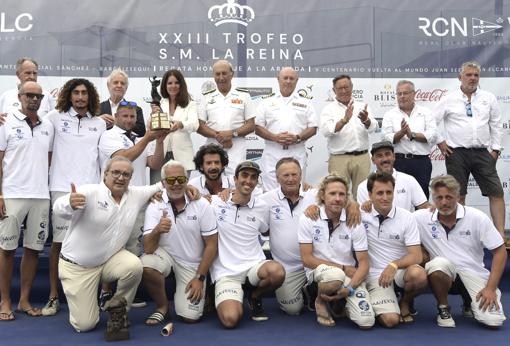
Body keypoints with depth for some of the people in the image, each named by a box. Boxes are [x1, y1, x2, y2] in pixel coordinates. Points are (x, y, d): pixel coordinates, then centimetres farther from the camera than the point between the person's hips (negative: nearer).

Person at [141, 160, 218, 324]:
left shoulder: (202, 205, -10)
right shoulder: (154, 206, -10)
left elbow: (211, 245, -5)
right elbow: (148, 249, -17)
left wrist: (199, 278, -8)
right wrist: (157, 231, -38)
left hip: (192, 264, 0)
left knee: (191, 317, -11)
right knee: (146, 265, -32)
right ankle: (162, 307, -3)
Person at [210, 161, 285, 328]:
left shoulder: (261, 207, 7)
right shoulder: (215, 202, -2)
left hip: (254, 264, 3)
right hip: (226, 271, -2)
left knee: (277, 271, -33)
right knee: (230, 319, -26)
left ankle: (254, 296, 4)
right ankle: (230, 301, 15)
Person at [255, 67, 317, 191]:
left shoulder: (305, 102, 12)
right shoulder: (267, 101, 11)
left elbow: (313, 128, 8)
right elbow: (258, 128, 5)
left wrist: (297, 137, -11)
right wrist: (275, 137, -11)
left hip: (297, 154, 1)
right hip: (272, 154, 0)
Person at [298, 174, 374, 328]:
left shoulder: (354, 223, -4)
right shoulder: (307, 219, -8)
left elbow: (363, 263, -3)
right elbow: (307, 259, -8)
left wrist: (350, 289, -19)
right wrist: (342, 268, -12)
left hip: (349, 274, 2)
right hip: (319, 270, -2)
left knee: (366, 322, -18)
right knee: (336, 275, -39)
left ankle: (342, 303, 16)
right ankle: (321, 300, -3)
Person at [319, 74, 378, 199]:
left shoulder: (363, 107, 10)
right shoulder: (329, 109, 3)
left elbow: (372, 127, -6)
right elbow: (326, 131, -14)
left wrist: (366, 120, -30)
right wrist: (344, 120, -29)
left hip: (362, 157, 2)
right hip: (339, 158, -2)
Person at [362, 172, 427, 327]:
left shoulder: (407, 217, -3)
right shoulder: (361, 214, -5)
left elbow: (416, 256, -8)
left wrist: (394, 265, -25)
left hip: (401, 269, 2)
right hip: (375, 274, -2)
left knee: (418, 275, -34)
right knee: (390, 320, -23)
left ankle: (405, 302, 2)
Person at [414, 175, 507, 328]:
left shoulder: (477, 218, -7)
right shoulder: (421, 218, -8)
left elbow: (500, 252, -3)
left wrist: (490, 288, -11)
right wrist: (425, 257, -11)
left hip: (474, 274, 0)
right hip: (444, 274, 0)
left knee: (493, 321, -21)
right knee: (438, 264, -36)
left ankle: (469, 299, 14)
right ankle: (443, 309, -7)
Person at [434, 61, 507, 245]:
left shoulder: (488, 98, 7)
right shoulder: (449, 100, 0)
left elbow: (496, 124, 11)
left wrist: (495, 149, 7)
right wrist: (440, 142, 1)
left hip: (482, 153, 2)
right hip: (456, 154, -2)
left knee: (496, 193, -2)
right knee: (458, 196, 5)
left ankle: (501, 236, 3)